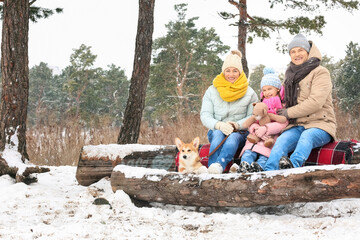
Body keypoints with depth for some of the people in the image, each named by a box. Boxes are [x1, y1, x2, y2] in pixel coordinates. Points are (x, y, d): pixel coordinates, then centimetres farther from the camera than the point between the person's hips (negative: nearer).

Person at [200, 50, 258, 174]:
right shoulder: (211, 91, 9)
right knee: (218, 134, -36)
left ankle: (219, 165, -65)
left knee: (233, 137, -36)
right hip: (216, 130, 1)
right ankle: (211, 171, -57)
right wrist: (219, 125, -20)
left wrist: (237, 125, -20)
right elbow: (205, 116, 1)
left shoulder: (250, 93, 8)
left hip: (240, 133, -1)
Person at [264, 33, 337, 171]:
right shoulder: (291, 75, 21)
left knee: (307, 136, -39)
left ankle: (293, 166, -67)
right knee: (281, 141, -28)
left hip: (320, 125, -4)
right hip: (297, 126, 5)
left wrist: (289, 112, -7)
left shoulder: (320, 72, -1)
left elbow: (316, 102, -13)